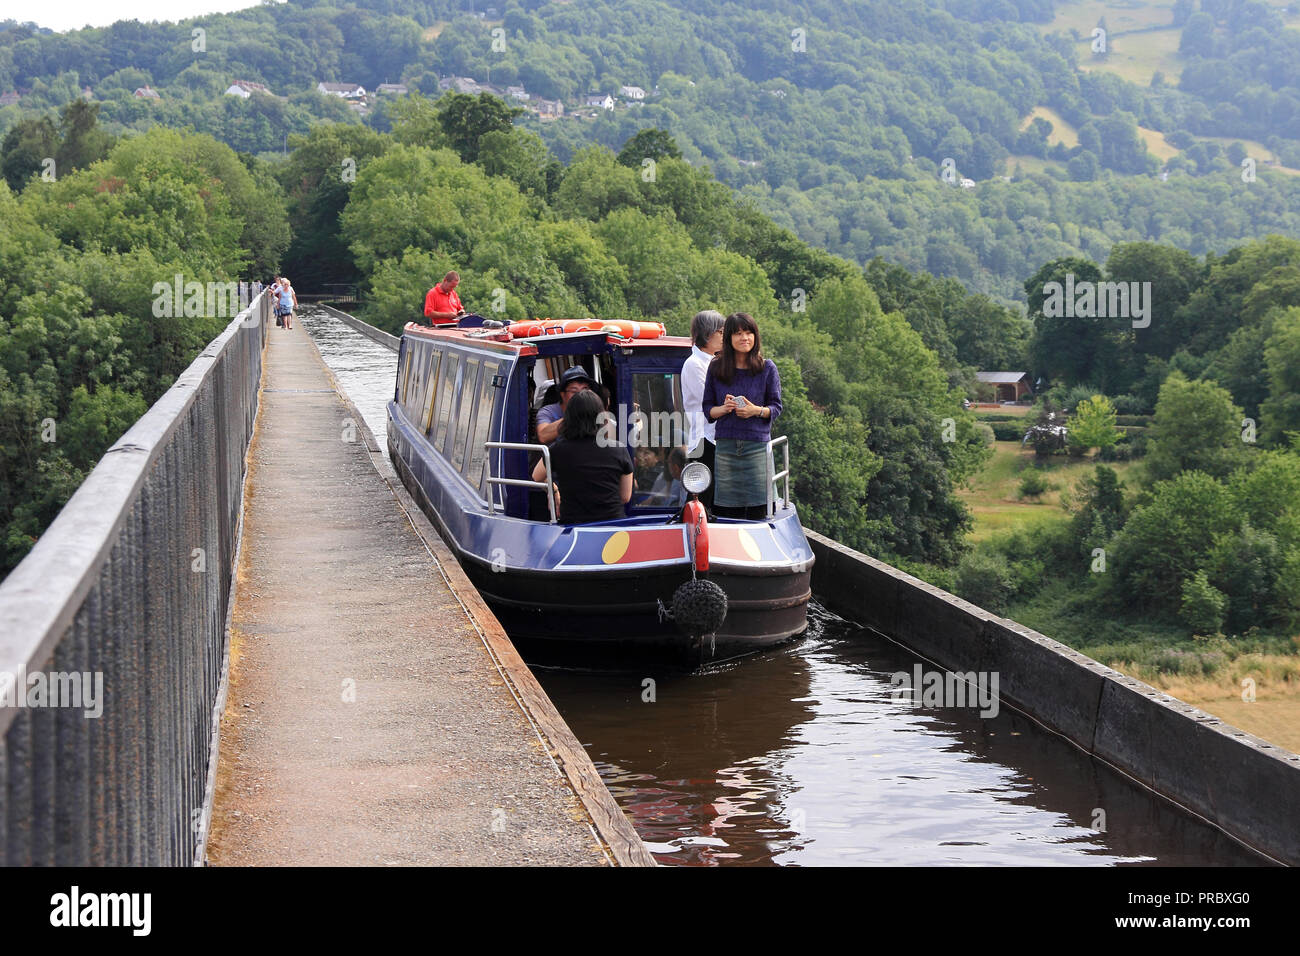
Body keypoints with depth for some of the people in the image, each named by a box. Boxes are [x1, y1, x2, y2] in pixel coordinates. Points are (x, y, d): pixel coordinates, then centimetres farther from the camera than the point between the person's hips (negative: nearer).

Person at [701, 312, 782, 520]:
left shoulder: (767, 368, 4)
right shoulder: (716, 368, 7)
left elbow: (776, 407, 6)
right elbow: (707, 408, 11)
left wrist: (756, 410, -13)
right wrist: (724, 409, -10)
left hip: (757, 444, -1)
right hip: (725, 445, 1)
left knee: (757, 511, -4)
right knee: (726, 511, -2)